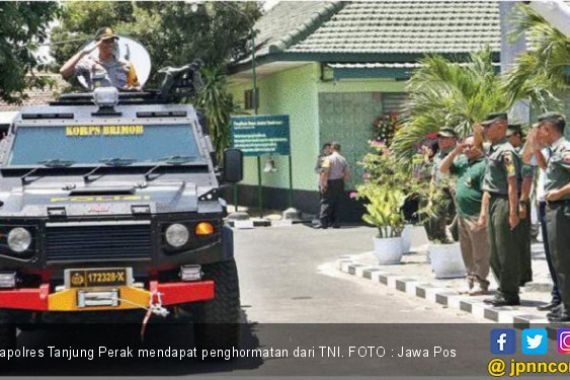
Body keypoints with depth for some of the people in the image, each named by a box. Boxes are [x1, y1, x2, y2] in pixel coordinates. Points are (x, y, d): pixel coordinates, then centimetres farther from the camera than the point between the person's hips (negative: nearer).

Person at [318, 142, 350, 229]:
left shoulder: (329, 158, -9)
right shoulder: (343, 159, 9)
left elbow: (325, 173, -17)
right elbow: (348, 174, 9)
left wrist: (323, 185, -14)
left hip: (330, 183, -5)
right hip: (340, 183, 6)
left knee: (326, 203, -3)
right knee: (337, 204, 10)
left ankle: (323, 222, -8)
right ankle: (336, 222, 9)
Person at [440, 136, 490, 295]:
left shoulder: (484, 164, -13)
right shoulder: (462, 162, 13)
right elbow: (443, 169, 15)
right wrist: (455, 152, 4)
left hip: (476, 216, -9)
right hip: (462, 214, 9)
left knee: (480, 252, -2)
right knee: (467, 252, 15)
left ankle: (481, 283, 3)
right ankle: (471, 280, 24)